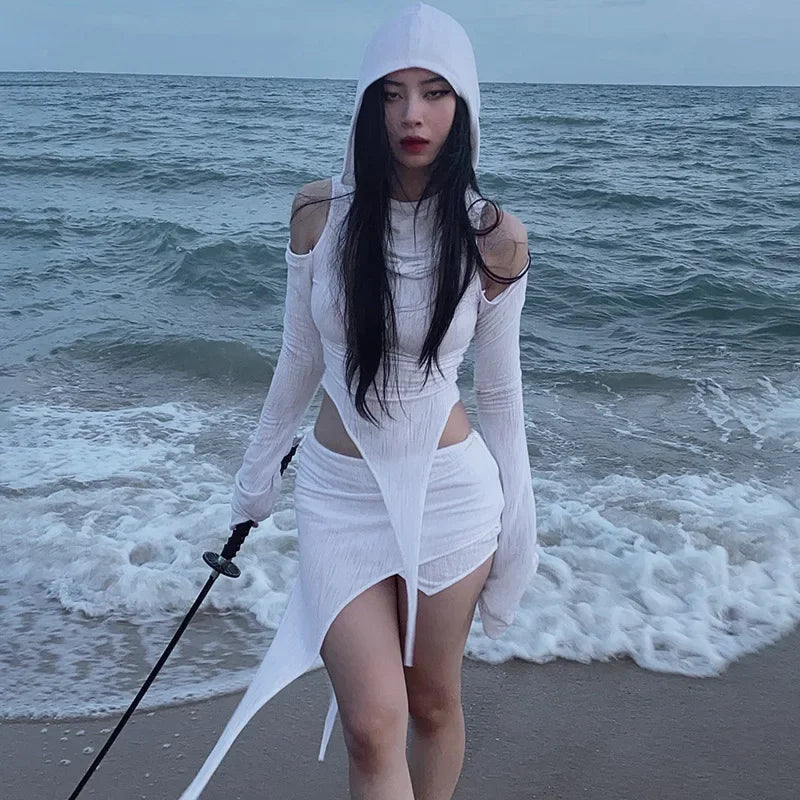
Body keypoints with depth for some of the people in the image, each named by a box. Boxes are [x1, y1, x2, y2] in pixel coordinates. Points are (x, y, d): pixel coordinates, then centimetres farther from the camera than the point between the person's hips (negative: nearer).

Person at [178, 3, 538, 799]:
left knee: (432, 702, 15)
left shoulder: (493, 237, -9)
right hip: (338, 492, 1)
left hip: (449, 489, 0)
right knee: (372, 726, -4)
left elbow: (498, 389, 1)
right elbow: (300, 356, 7)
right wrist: (259, 468, 15)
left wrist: (517, 525, 4)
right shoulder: (320, 210, -6)